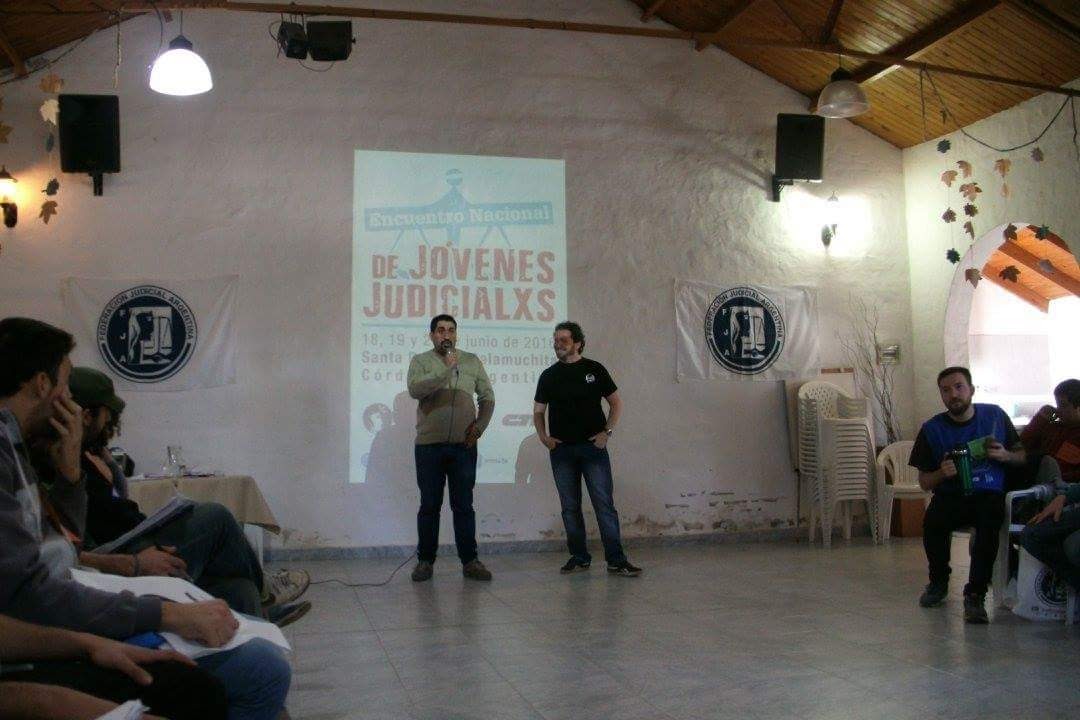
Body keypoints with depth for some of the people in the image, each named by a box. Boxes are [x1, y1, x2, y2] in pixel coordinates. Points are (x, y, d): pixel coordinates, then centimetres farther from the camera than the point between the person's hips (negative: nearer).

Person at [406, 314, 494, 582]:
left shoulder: (472, 361, 10)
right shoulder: (420, 361, 3)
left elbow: (487, 396, 12)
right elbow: (415, 390, -16)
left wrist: (480, 425, -2)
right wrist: (445, 369, -21)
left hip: (464, 445, 1)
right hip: (429, 445, -1)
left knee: (464, 506, 5)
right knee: (429, 506, 6)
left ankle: (469, 561, 10)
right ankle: (425, 561, 15)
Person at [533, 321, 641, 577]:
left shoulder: (594, 370, 2)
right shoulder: (549, 376, 8)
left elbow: (616, 403, 7)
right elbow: (538, 411, 15)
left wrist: (607, 432, -5)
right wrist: (543, 436, 0)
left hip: (593, 447, -2)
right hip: (561, 450, 3)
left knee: (604, 504, -6)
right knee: (570, 507, 7)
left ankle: (616, 560, -4)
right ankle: (579, 557, 17)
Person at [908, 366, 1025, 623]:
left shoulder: (995, 415, 7)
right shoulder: (932, 429, 4)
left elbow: (1022, 456, 15)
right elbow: (924, 482, 7)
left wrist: (1005, 455, -8)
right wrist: (941, 474, -15)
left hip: (990, 494, -1)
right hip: (951, 497, 1)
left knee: (990, 517, -36)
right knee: (932, 522, -31)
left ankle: (975, 594, -25)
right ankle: (938, 581, -1)